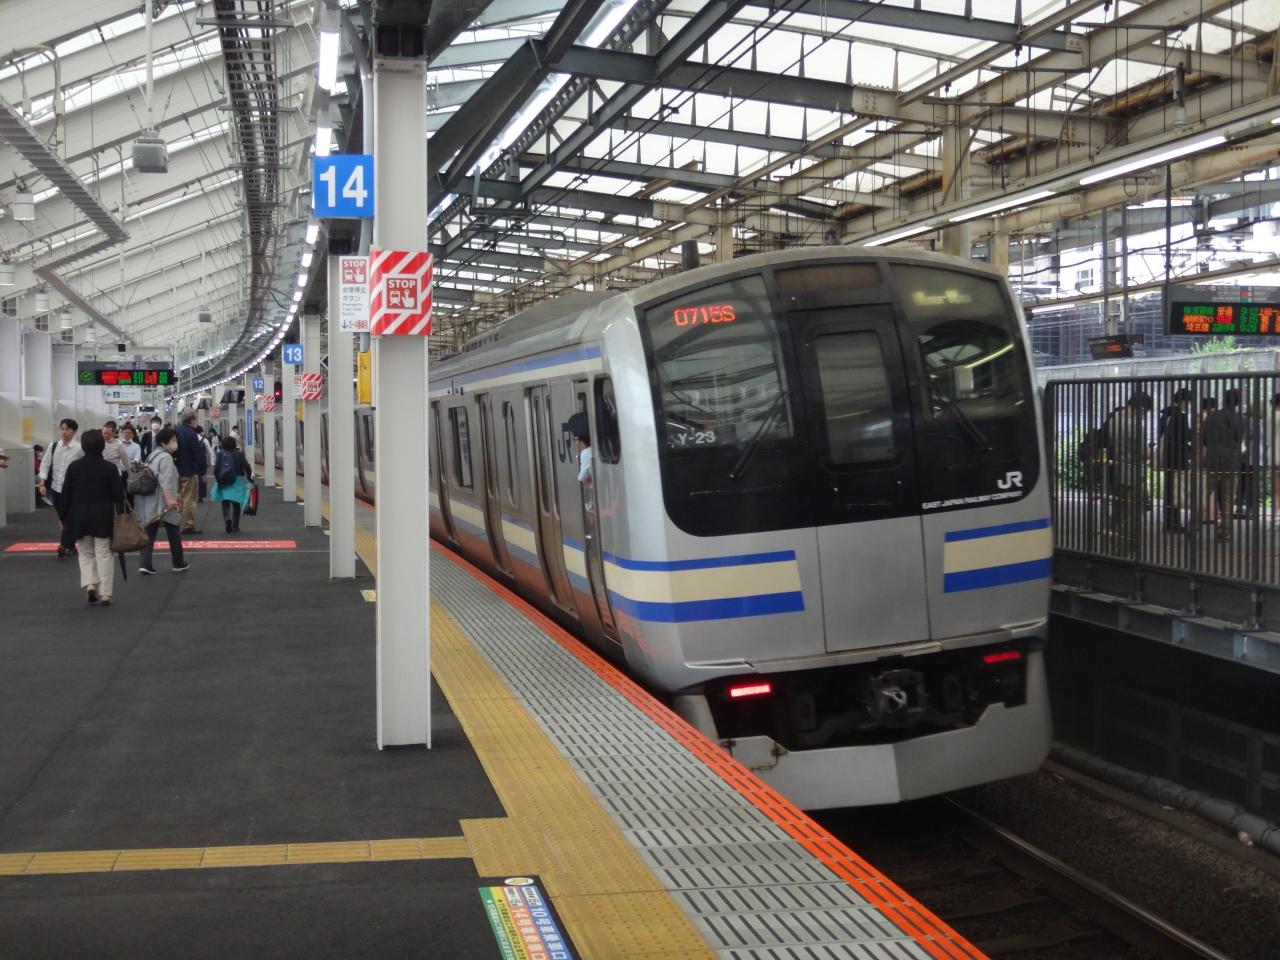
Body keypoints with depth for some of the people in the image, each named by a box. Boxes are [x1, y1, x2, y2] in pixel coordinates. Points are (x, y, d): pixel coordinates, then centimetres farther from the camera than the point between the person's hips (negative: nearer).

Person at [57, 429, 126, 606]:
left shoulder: (74, 467, -2)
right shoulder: (110, 467, -8)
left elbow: (65, 494, 2)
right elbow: (118, 493, -6)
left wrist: (63, 517, 11)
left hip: (80, 517, 2)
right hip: (103, 518, -2)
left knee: (86, 553, 17)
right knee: (104, 554, 4)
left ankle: (89, 585, 0)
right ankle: (105, 593, 0)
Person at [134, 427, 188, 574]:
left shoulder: (152, 455, 18)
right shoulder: (165, 457, -14)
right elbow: (166, 480, -26)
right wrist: (170, 499, -35)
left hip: (149, 503, 8)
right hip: (163, 503, -8)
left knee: (149, 533, 4)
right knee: (174, 533, 8)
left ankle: (144, 564, -6)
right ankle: (178, 563, 18)